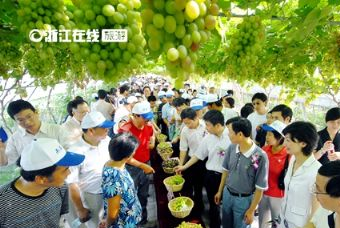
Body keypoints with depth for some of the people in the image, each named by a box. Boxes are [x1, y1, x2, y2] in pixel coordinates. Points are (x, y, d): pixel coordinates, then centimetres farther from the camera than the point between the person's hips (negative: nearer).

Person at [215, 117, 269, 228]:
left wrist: (251, 210, -10)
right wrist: (220, 191, 13)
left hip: (244, 199, -4)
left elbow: (260, 188, -17)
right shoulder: (231, 148, -11)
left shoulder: (260, 156, -27)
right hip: (227, 194, 5)